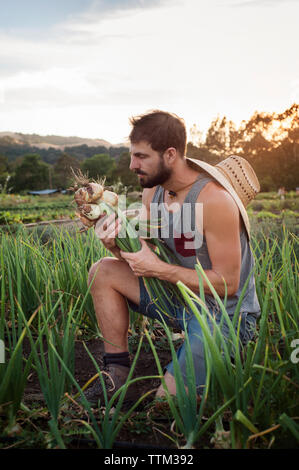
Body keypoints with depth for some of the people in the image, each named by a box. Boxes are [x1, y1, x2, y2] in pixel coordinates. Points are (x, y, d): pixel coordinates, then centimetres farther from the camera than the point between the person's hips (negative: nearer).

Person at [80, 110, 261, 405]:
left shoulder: (214, 201, -27)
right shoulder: (152, 189, -3)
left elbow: (227, 284, -25)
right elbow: (142, 253, 3)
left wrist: (157, 268, -25)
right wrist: (116, 245, -21)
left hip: (225, 314, -7)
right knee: (102, 272, -2)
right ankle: (118, 373, 4)